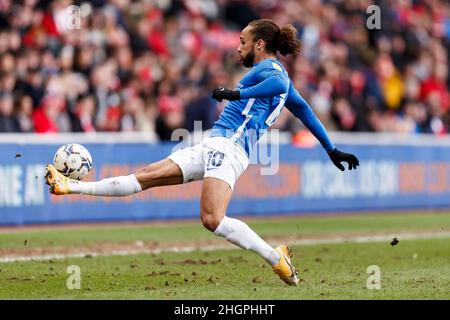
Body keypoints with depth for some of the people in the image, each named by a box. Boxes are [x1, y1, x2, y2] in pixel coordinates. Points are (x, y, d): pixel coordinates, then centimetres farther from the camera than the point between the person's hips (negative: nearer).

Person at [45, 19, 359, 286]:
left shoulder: (269, 67, -3)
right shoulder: (275, 72, 25)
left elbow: (280, 84, -28)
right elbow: (305, 111, 30)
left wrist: (237, 93, -26)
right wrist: (332, 150, 34)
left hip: (226, 146, -10)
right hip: (212, 147, 10)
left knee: (213, 220, -27)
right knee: (146, 176, 7)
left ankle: (276, 258, -20)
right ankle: (72, 186, 5)